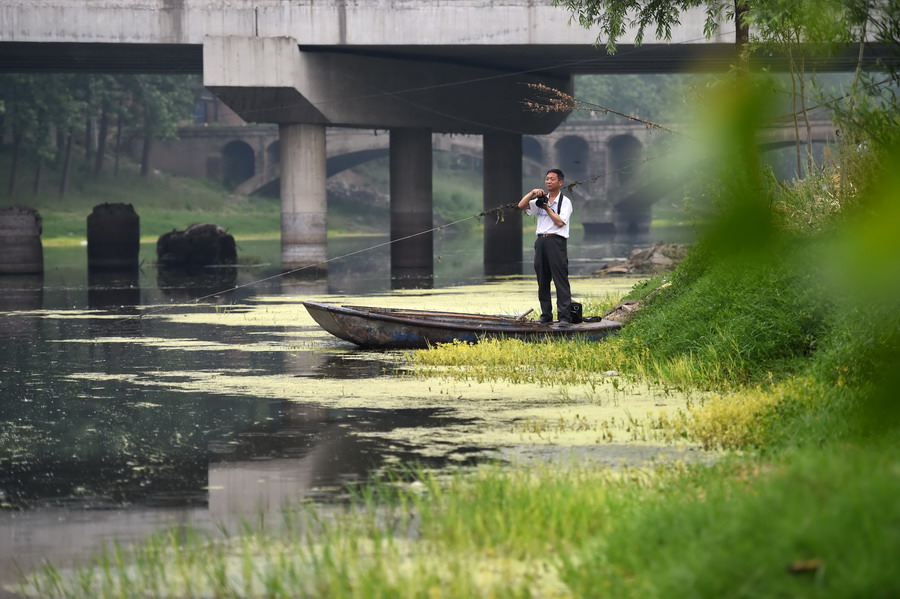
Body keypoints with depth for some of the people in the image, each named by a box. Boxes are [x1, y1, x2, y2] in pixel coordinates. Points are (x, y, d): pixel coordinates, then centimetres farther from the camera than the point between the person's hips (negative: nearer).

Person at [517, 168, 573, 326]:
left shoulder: (565, 202, 2)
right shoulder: (541, 200, 18)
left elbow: (560, 222, -10)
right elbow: (521, 205, 10)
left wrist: (547, 208, -6)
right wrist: (532, 193, -2)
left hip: (556, 241, -6)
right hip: (541, 241, 6)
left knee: (560, 279, -10)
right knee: (542, 280, 7)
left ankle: (565, 317, -14)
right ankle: (546, 315, 14)